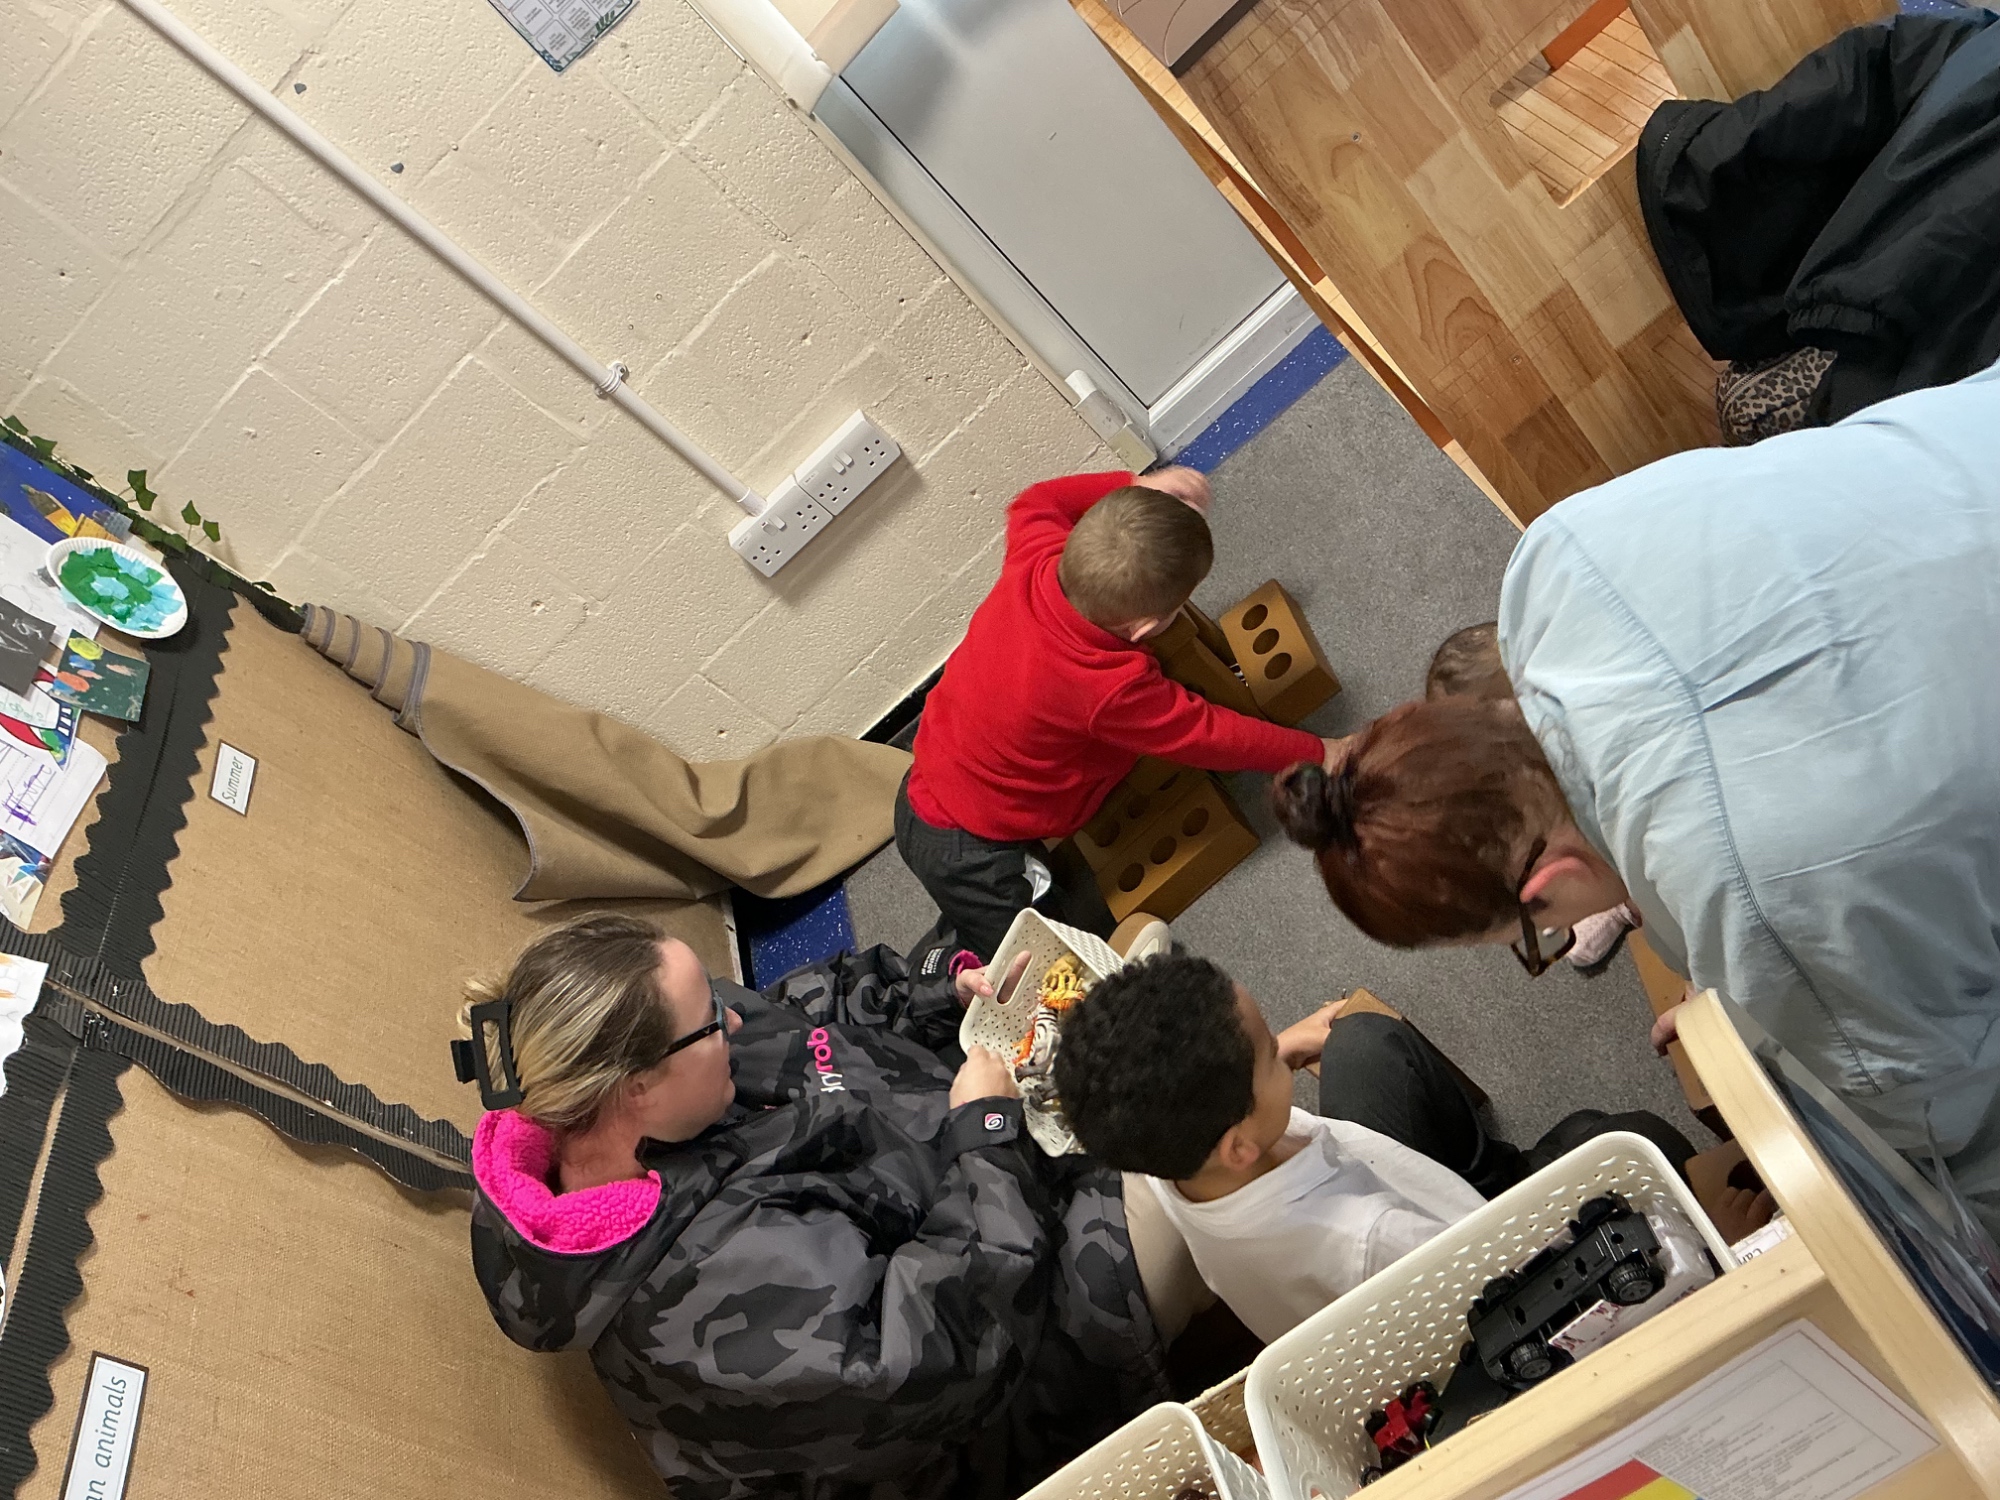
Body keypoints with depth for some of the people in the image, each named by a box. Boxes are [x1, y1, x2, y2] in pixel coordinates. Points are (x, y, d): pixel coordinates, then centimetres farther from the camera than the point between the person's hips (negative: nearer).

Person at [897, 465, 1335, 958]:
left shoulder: (1036, 562, -17)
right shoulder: (1111, 689, -34)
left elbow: (1034, 504, 9)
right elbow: (1207, 735, -19)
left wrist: (1139, 487, 4)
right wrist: (1316, 752, -6)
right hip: (971, 855, -8)